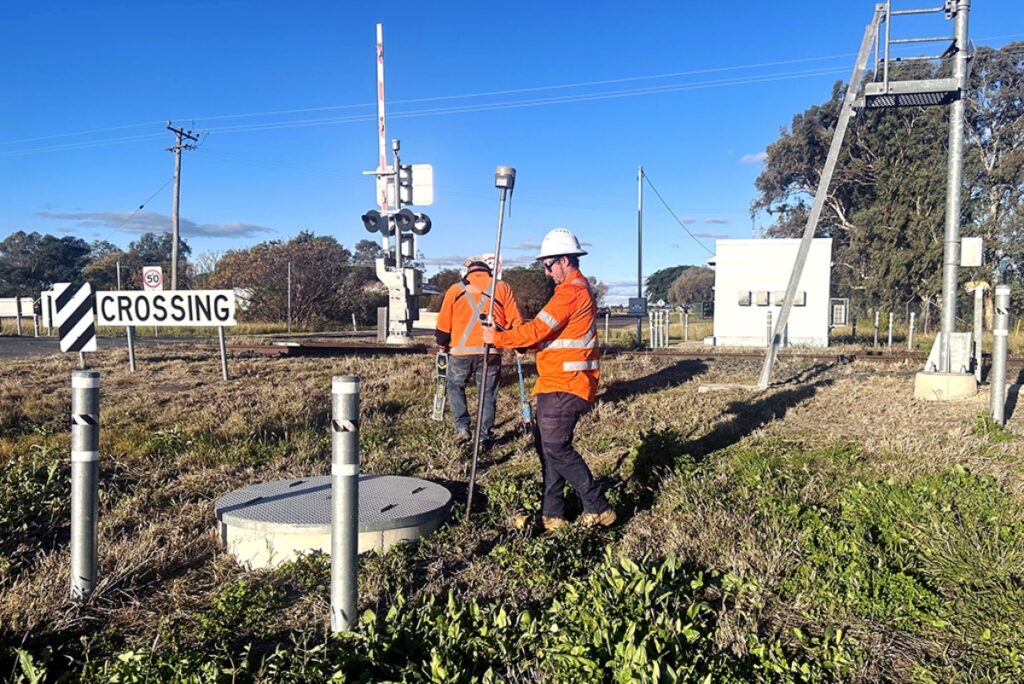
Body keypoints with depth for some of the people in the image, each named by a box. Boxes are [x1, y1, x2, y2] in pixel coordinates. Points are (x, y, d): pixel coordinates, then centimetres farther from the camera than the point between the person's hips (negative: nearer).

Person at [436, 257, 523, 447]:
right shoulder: (502, 287, 7)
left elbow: (443, 323, 8)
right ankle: (485, 437, 13)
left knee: (455, 387, 21)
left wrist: (443, 345, 24)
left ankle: (462, 428, 10)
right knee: (487, 394, 11)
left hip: (461, 351, 0)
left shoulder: (455, 289, 7)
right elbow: (515, 321, 4)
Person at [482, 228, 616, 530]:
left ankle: (598, 508, 0)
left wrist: (498, 338, -7)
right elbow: (550, 334, 19)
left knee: (556, 447, -10)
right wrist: (517, 340, 7)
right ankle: (552, 514, 17)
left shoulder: (571, 291, -14)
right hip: (558, 382, 11)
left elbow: (538, 330, -17)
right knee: (545, 445, 11)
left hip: (565, 385, -11)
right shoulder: (580, 288, 20)